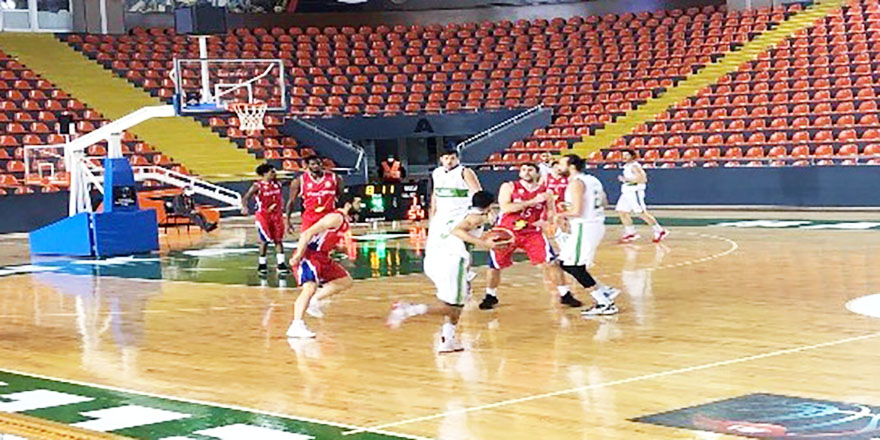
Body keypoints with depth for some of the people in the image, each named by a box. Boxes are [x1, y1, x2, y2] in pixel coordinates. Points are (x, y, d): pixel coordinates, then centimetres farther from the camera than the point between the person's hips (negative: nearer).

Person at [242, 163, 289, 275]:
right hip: (263, 215, -5)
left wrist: (279, 205, 6)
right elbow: (246, 198, -15)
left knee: (279, 240, 4)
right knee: (265, 240, -4)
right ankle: (262, 264, 11)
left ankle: (281, 264, 7)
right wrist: (244, 207, -32)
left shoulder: (277, 184, 4)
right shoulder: (257, 186, -12)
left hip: (276, 214, 5)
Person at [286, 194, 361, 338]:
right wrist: (298, 255, -28)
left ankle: (314, 300, 14)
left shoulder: (345, 221, 11)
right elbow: (308, 233, -25)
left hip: (321, 256, 10)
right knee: (310, 287, -27)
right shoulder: (336, 218, -19)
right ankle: (296, 326, -34)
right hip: (308, 255, -10)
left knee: (345, 281, 16)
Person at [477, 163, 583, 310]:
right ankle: (490, 296, 30)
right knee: (495, 266, 6)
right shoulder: (509, 187, -8)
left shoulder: (546, 192, -1)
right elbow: (505, 207, -22)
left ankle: (565, 295, 0)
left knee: (550, 262, -12)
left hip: (532, 232, 1)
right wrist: (532, 201, -26)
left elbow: (551, 213, 8)